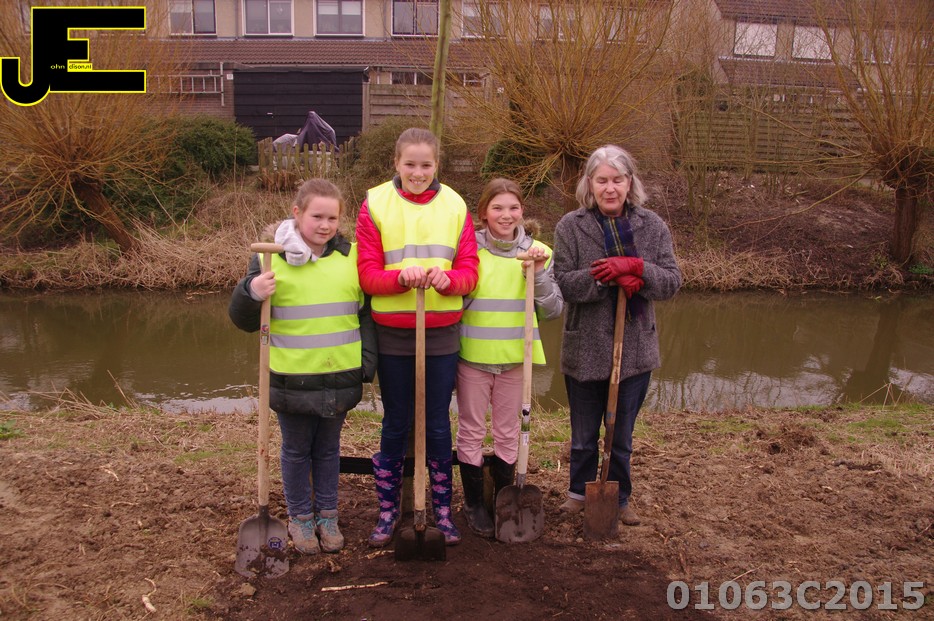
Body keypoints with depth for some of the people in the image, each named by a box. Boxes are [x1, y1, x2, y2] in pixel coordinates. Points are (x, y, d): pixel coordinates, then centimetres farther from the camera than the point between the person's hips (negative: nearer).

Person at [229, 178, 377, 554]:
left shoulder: (350, 256, 2)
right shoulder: (272, 257, -6)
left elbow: (366, 312, 11)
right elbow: (243, 320, -1)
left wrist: (368, 361, 3)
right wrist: (251, 293, -22)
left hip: (340, 378, 2)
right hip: (291, 379, -2)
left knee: (328, 448, 17)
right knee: (296, 450, 14)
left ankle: (327, 515, 33)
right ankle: (300, 517, 31)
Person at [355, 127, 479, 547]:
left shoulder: (454, 207, 3)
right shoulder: (375, 205, -2)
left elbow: (470, 272, 0)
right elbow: (367, 273, -7)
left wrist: (446, 279, -22)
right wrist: (402, 277, -26)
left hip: (442, 335, 1)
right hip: (392, 335, -1)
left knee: (438, 425, 10)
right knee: (395, 425, 10)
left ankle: (442, 510, 25)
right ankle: (388, 511, 25)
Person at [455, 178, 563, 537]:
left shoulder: (537, 252, 1)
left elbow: (553, 311, -2)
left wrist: (539, 274, -13)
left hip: (515, 358, 2)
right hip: (472, 356, -1)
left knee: (508, 433, 13)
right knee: (471, 432, 8)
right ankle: (474, 504, 25)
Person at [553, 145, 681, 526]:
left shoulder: (652, 226, 1)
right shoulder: (571, 226, -4)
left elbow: (672, 281, -4)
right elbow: (563, 282, -12)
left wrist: (634, 268, -21)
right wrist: (611, 277, -24)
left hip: (634, 350, 1)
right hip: (585, 349, -1)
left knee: (622, 436, 15)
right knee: (584, 435, 15)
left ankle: (620, 498, 34)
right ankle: (579, 492, 37)